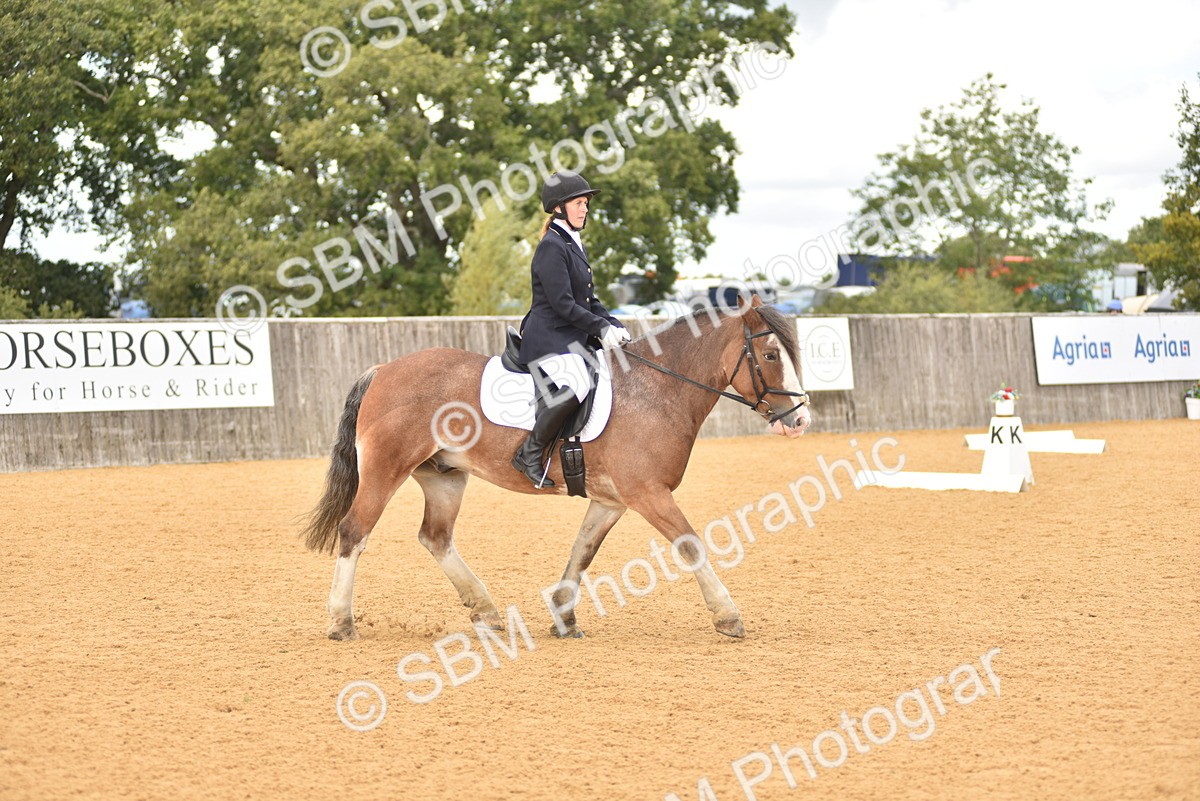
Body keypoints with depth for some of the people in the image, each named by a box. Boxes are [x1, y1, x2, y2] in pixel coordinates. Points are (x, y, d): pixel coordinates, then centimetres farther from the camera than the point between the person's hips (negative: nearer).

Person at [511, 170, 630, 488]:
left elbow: (590, 301, 21)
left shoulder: (575, 245, 18)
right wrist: (601, 329, -15)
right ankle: (530, 454, -22)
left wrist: (615, 326, 6)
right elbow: (563, 304, -17)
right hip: (548, 339, -10)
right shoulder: (552, 247, -11)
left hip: (575, 338, 10)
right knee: (575, 387, -34)